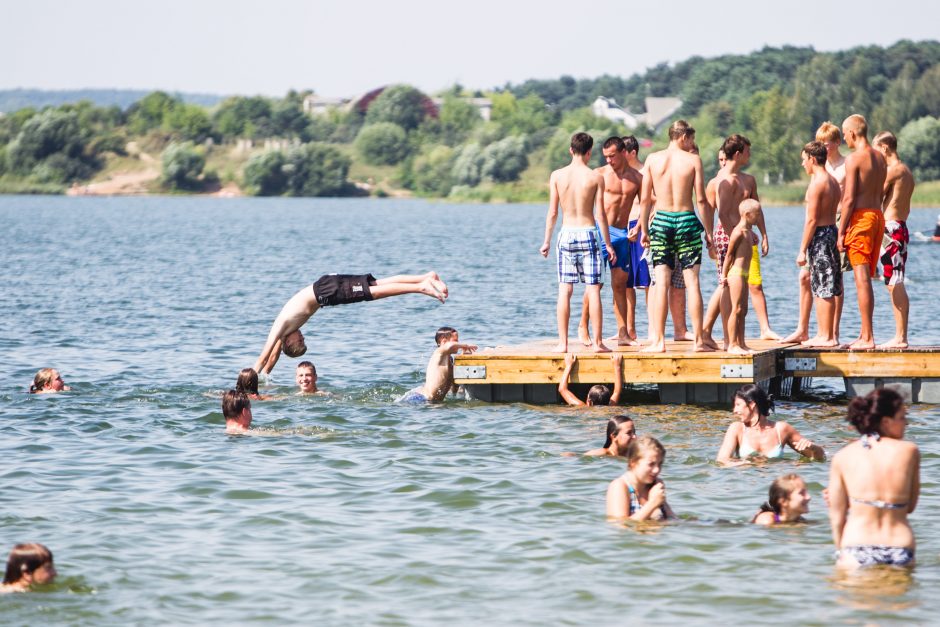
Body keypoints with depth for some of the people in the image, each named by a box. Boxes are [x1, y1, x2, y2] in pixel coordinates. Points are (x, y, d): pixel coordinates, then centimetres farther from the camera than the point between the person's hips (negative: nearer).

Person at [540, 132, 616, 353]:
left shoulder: (557, 176, 0)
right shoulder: (596, 178, -4)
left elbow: (552, 212, 2)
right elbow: (600, 214, -4)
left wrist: (547, 240, 11)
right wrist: (608, 244, 3)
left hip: (566, 235, 2)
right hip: (588, 234, -2)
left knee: (564, 291, 4)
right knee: (593, 290, 1)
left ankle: (562, 343, 2)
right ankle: (597, 342, 0)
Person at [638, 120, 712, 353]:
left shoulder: (653, 159, 2)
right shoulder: (693, 160, -3)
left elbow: (645, 198, 2)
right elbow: (701, 200, -5)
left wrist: (644, 230, 11)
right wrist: (709, 231, 3)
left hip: (661, 221, 2)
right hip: (687, 220, -2)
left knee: (661, 283, 2)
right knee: (692, 282, 2)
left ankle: (658, 340, -1)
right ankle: (698, 340, 3)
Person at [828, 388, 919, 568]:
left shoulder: (843, 457, 2)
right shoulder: (910, 451, 1)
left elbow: (837, 516, 4)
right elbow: (910, 506, 7)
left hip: (857, 554, 0)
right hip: (900, 552, 0)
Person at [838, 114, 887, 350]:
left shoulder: (854, 159, -11)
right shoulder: (880, 158, 13)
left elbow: (849, 199, -14)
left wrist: (841, 231, -11)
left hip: (860, 216, -8)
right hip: (878, 216, 8)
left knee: (862, 278, -7)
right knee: (866, 278, 14)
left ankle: (868, 337, -10)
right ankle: (865, 334, 18)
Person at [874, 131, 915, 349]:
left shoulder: (891, 171, -12)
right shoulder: (907, 172, 16)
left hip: (890, 228, -9)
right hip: (901, 227, 9)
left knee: (894, 285, -9)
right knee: (898, 286, 11)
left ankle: (899, 337, -10)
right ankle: (901, 336, 12)